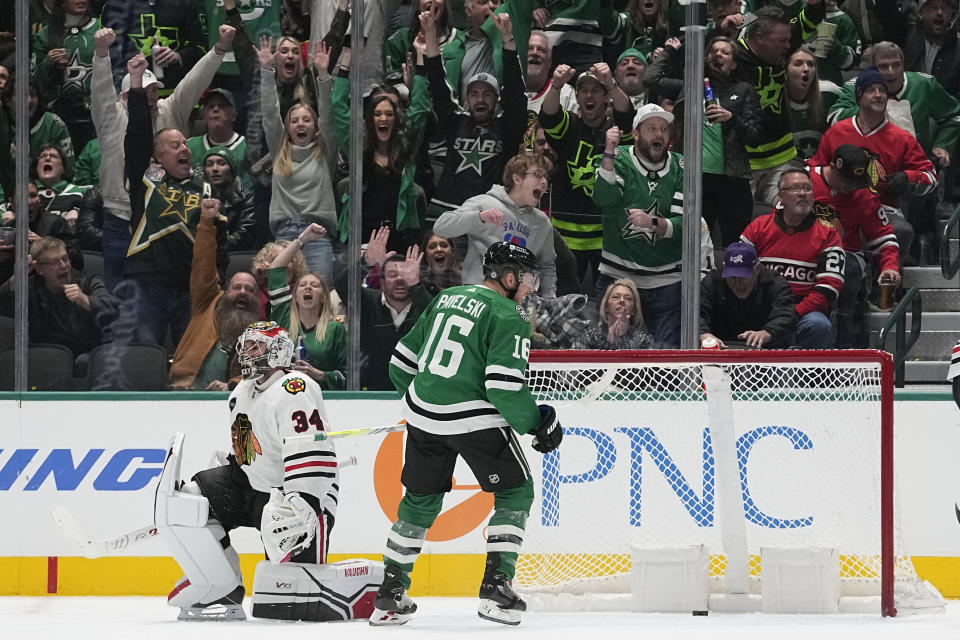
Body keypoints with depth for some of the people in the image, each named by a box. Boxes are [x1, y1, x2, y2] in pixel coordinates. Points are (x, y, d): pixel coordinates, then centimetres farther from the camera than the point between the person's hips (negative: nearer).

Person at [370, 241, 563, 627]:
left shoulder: (446, 298, 14)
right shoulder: (507, 316, -8)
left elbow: (403, 359, 19)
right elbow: (504, 385, -18)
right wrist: (537, 422, -5)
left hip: (423, 414, 7)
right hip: (475, 418, -7)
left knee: (421, 499, 19)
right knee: (516, 492, 10)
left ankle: (390, 594, 18)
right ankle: (496, 587, -1)